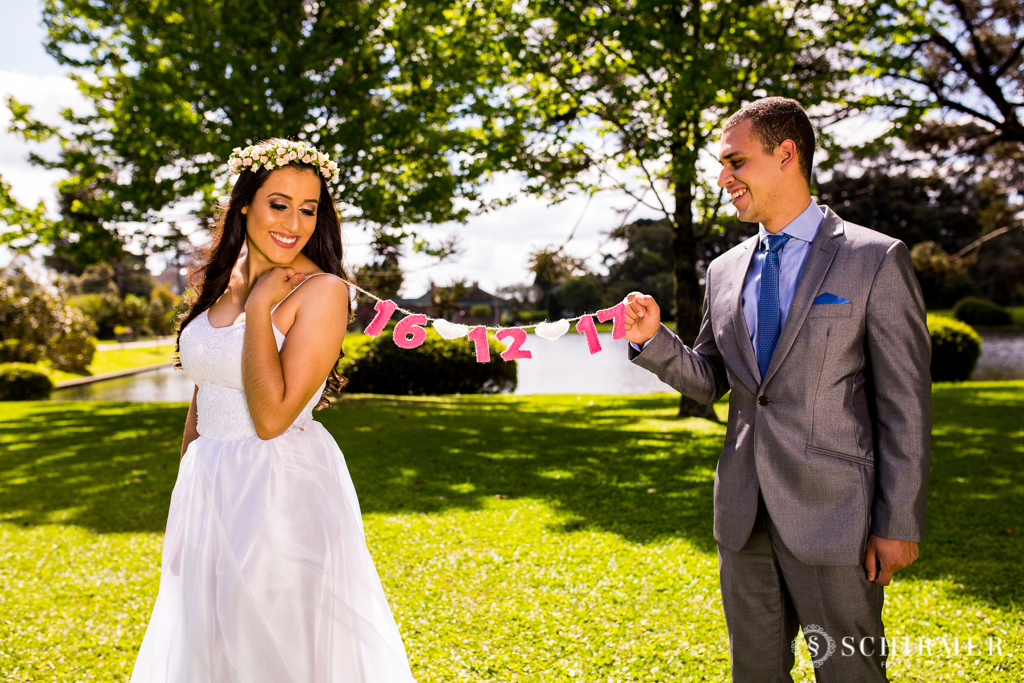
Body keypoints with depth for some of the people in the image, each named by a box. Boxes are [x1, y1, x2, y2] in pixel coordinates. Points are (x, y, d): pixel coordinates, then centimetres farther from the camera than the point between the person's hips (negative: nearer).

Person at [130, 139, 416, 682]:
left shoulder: (322, 291, -15)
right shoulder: (219, 283, 6)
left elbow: (271, 417, -22)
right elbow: (202, 398, 14)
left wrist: (259, 307, -19)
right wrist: (184, 500, 16)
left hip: (285, 492, -7)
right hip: (210, 489, 7)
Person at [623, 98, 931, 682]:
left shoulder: (876, 260, -7)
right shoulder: (725, 271, 9)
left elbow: (905, 403, -8)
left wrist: (900, 523, -9)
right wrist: (653, 339, -4)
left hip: (833, 513, -5)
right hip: (743, 512, 5)